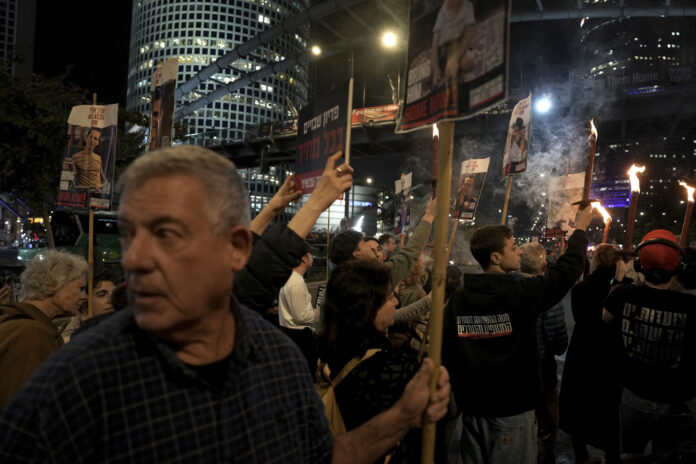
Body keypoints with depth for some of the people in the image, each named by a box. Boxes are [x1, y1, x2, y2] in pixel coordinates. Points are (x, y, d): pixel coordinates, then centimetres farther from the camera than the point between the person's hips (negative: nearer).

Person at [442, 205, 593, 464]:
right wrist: (581, 229, 12)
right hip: (514, 406, -4)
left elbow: (446, 350, -3)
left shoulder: (458, 298, -5)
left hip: (473, 406, 4)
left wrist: (459, 395, 10)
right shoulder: (521, 293, -15)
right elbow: (566, 271, -3)